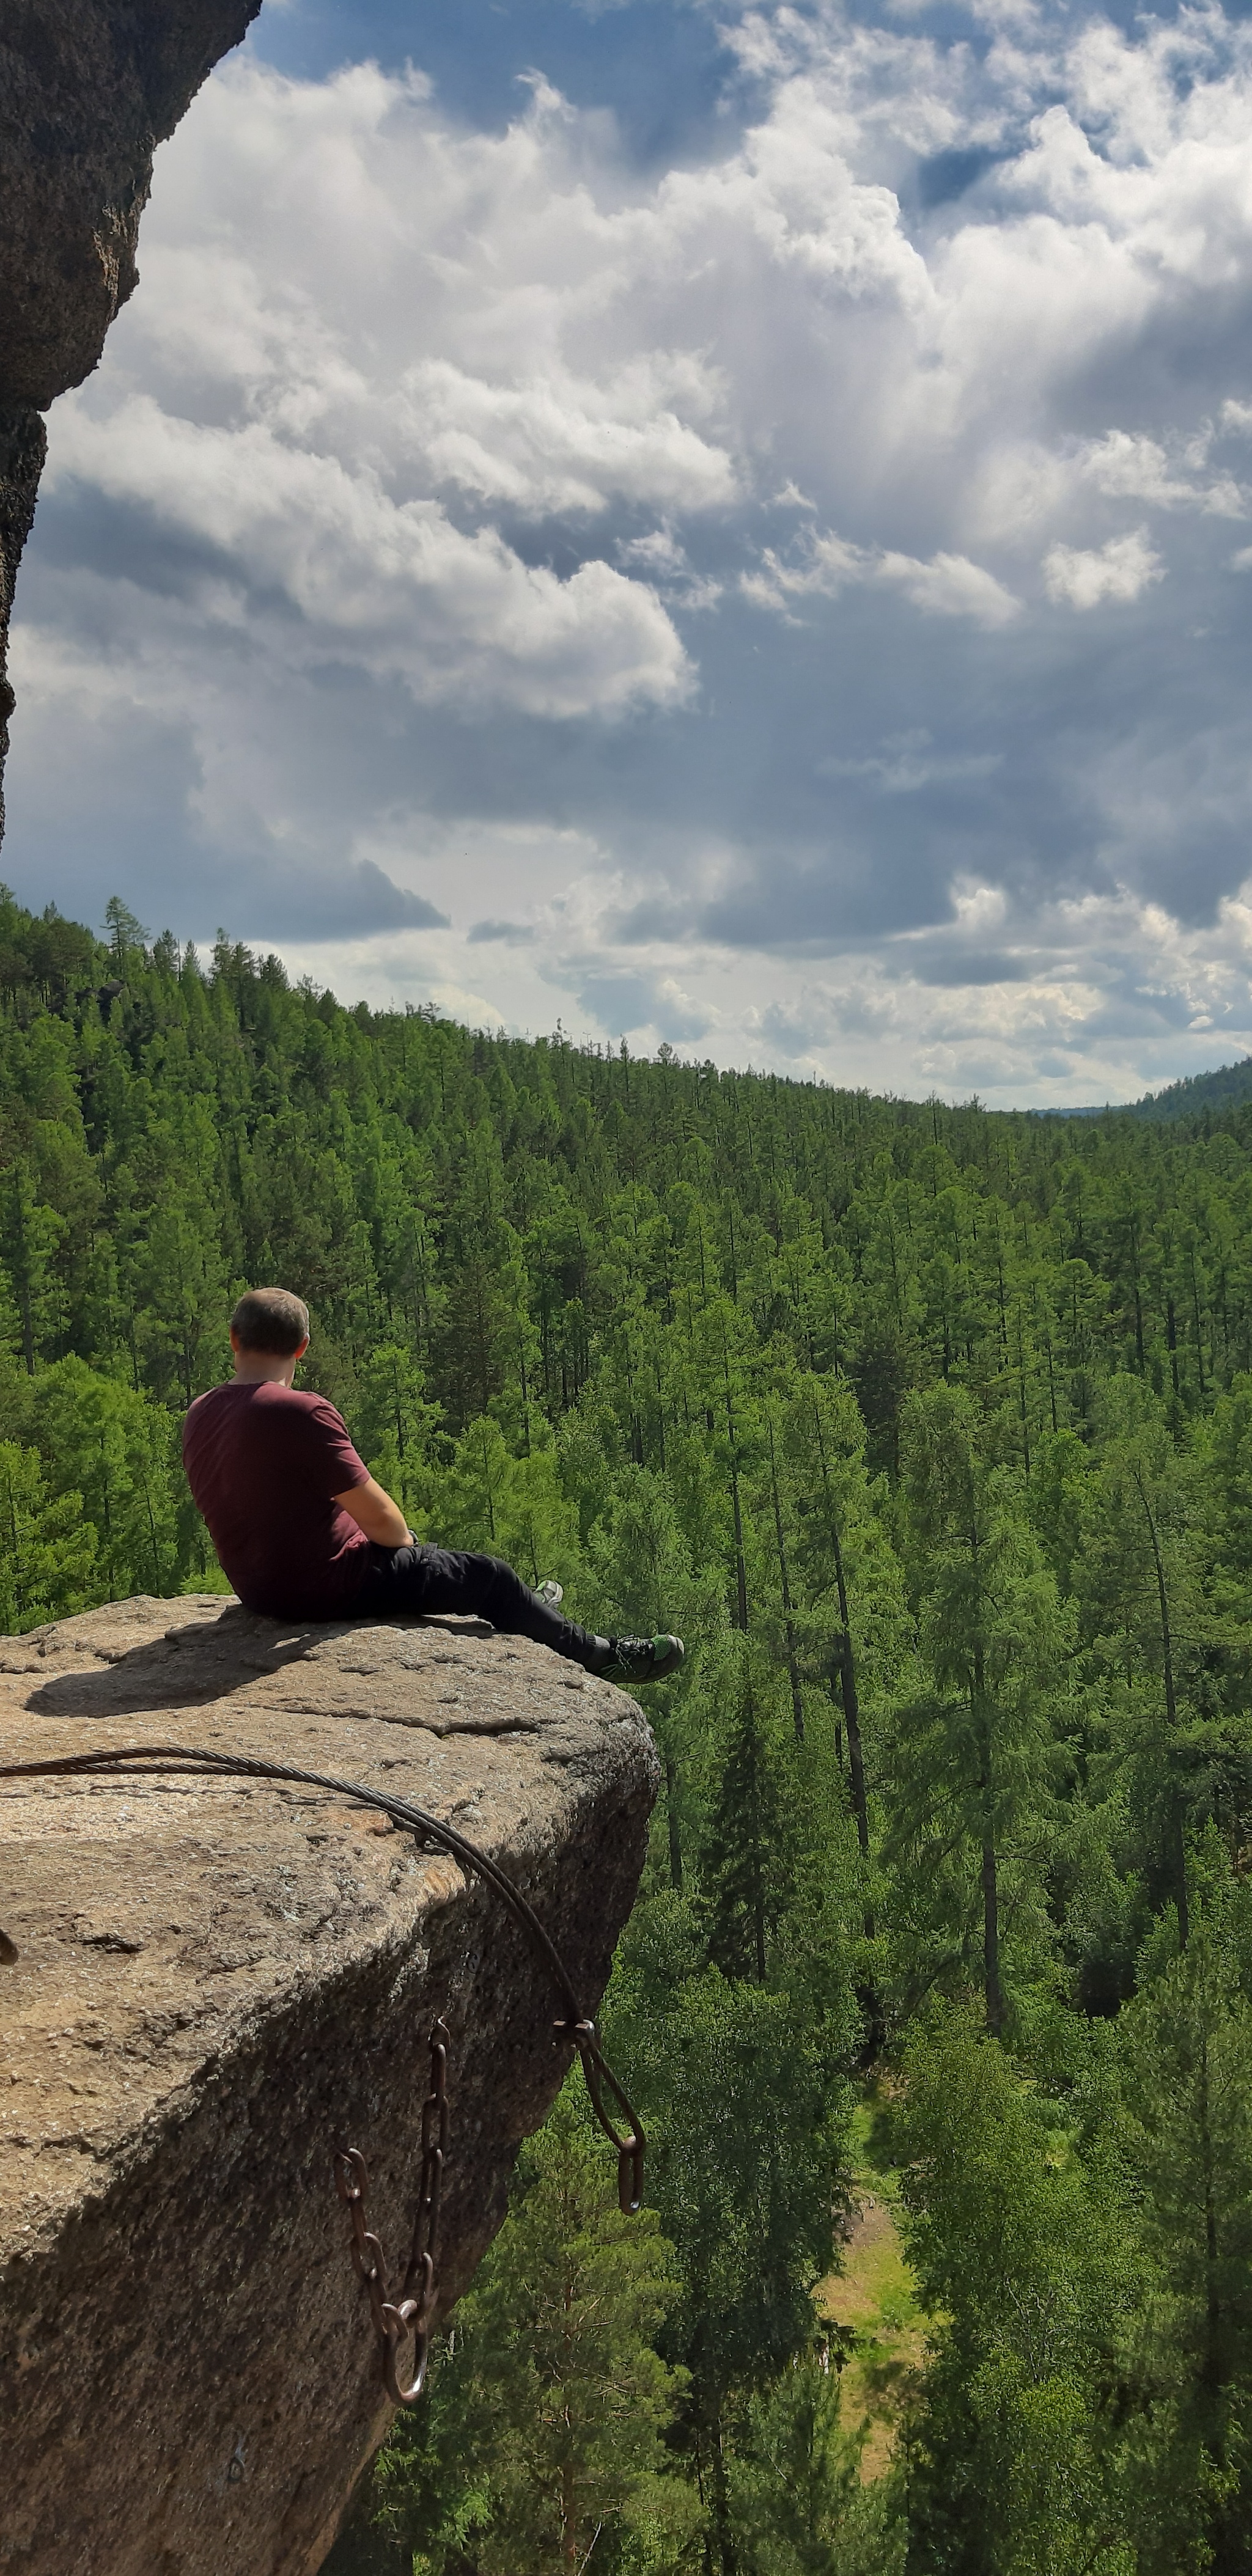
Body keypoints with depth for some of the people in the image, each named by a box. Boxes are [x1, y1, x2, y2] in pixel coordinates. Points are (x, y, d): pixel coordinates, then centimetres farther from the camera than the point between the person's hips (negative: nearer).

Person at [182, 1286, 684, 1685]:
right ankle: (602, 1657, 27)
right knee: (487, 1576, 9)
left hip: (256, 1585, 9)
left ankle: (521, 1611, 51)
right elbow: (381, 1519, -23)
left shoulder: (200, 1414, -1)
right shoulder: (303, 1413, -27)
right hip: (328, 1586, -8)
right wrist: (402, 1537, 2)